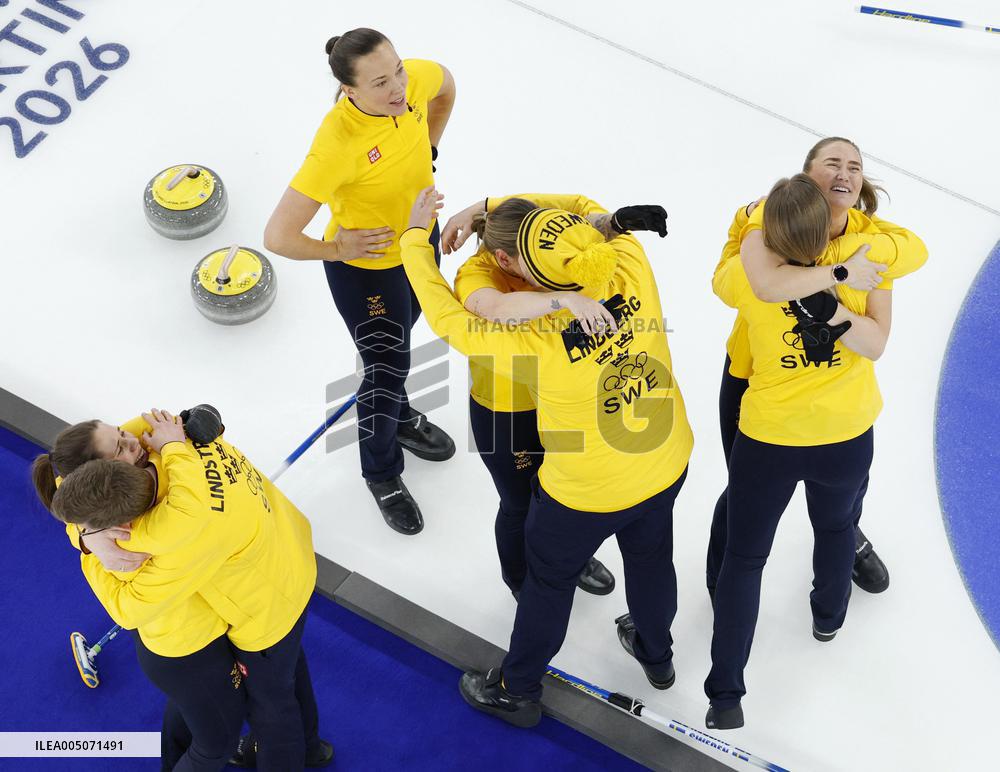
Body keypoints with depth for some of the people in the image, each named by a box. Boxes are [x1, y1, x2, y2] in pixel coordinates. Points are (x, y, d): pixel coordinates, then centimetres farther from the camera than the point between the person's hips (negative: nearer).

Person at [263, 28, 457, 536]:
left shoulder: (417, 79, -24)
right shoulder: (337, 145, -41)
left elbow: (445, 88, 4)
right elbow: (277, 237, -38)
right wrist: (338, 249, -23)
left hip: (419, 235, 6)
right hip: (364, 265, -6)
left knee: (400, 336, 31)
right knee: (386, 366, 10)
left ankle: (397, 415, 61)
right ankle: (381, 473, 38)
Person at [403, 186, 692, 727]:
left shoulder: (535, 343, -36)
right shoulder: (633, 273, -26)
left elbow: (448, 318, -21)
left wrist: (416, 234, -9)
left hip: (584, 495, -5)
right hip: (667, 466, 5)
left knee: (549, 582, 21)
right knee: (650, 558, 31)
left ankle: (517, 692, 44)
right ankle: (656, 654, 59)